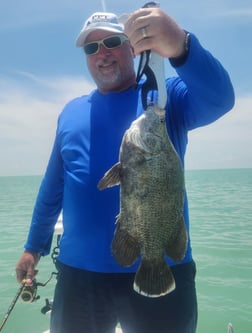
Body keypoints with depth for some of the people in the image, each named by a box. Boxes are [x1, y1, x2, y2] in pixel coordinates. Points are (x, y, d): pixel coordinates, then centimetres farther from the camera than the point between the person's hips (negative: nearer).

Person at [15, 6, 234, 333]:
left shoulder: (167, 96, -1)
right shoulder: (71, 112, 10)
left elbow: (219, 99, -22)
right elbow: (52, 186, 14)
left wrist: (180, 47, -40)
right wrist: (34, 246, 16)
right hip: (78, 273, 4)